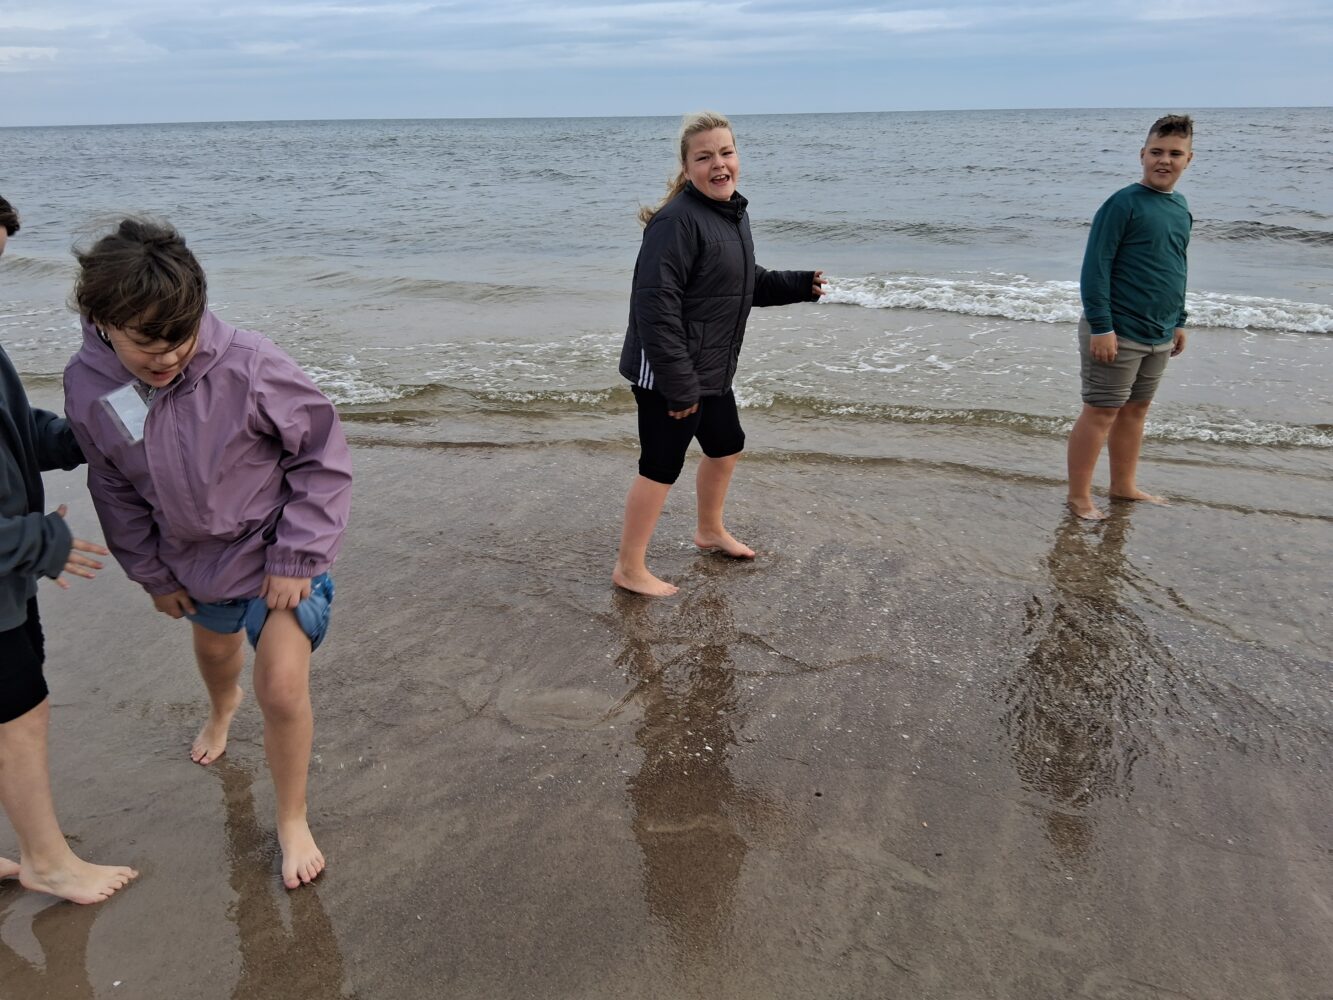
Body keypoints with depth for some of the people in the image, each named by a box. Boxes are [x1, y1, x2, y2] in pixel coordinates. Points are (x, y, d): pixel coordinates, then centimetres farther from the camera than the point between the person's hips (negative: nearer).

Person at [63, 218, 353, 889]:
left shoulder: (249, 367, -31)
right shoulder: (87, 386, -16)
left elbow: (323, 459, -20)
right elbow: (116, 489, 0)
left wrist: (296, 557, -20)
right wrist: (152, 574, 5)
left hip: (280, 554, -5)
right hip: (197, 559, 5)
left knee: (283, 690, -10)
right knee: (215, 649, 31)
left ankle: (292, 821, 16)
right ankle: (223, 706, 69)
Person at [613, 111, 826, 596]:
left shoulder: (733, 213, 9)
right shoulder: (678, 221, -22)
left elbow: (749, 284, 23)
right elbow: (655, 305, -26)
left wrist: (800, 285, 8)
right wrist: (679, 384, -27)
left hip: (710, 370, 10)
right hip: (667, 372, -10)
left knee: (726, 447, 23)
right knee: (662, 465, 0)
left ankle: (710, 531, 47)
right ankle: (629, 569, 16)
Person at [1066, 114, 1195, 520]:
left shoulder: (1181, 208, 12)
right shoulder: (1124, 203, -12)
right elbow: (1095, 267, -16)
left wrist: (1178, 321, 19)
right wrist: (1101, 327, -20)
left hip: (1158, 335, 8)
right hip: (1118, 332, -8)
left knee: (1136, 409, 14)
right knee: (1101, 412, -3)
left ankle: (1124, 486, 26)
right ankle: (1079, 497, 5)